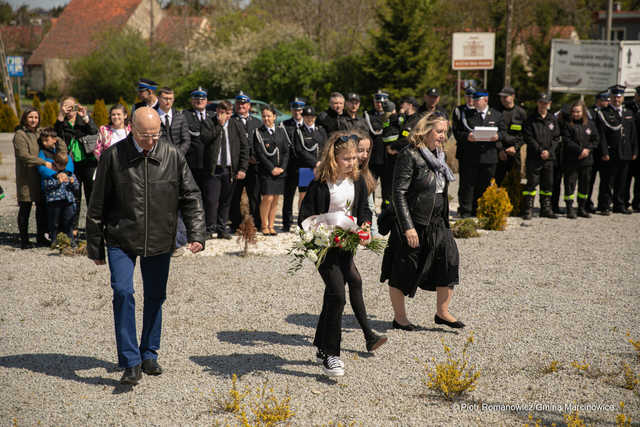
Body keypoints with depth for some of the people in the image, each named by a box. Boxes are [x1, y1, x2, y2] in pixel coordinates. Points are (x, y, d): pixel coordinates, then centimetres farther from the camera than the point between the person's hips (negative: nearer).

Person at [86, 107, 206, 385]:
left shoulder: (172, 156, -2)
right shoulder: (113, 156, -7)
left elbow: (190, 196, 3)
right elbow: (98, 204, 1)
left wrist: (196, 233, -9)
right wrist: (95, 246, 3)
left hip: (160, 241, 2)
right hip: (121, 239, -2)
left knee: (155, 297, 10)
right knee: (123, 292, -15)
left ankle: (149, 354, 28)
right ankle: (131, 362, -9)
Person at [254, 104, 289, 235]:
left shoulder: (281, 131, 10)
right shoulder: (258, 133, 0)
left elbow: (286, 151, 8)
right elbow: (259, 154, -6)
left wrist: (282, 168, -6)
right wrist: (272, 168, -12)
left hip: (280, 170, 3)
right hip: (265, 171, -3)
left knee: (275, 199, 5)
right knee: (268, 198, -11)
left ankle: (271, 225, 12)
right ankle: (264, 226, 2)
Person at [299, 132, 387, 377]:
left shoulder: (357, 182, 4)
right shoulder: (320, 185, -13)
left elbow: (364, 210, 14)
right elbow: (304, 218, -9)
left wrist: (364, 225, -5)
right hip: (325, 247, -6)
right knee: (337, 294, -15)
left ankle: (323, 348, 25)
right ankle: (330, 355, -6)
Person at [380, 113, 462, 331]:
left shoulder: (438, 155, 12)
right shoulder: (409, 156, -13)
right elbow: (399, 193, -17)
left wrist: (445, 221, 20)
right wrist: (408, 228, -22)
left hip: (437, 223, 8)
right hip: (414, 223, -7)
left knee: (450, 258, -4)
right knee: (402, 272, 3)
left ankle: (442, 312, 8)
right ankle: (399, 317, 17)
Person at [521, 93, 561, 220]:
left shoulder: (552, 119, 11)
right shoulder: (531, 119, -1)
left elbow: (556, 138, 8)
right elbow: (529, 138, -7)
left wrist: (549, 151, -7)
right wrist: (540, 151, -13)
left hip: (548, 157, 4)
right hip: (533, 157, -4)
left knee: (548, 184, 9)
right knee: (532, 183, -7)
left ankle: (546, 209, 18)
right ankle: (528, 209, -4)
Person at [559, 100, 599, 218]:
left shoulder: (590, 124, 9)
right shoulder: (567, 124, -3)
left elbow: (596, 140, 8)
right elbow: (567, 141, -10)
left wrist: (588, 149, -9)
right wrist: (580, 150, -16)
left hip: (586, 160, 4)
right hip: (571, 161, -4)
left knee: (584, 184, 10)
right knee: (570, 183, -4)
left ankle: (582, 209, 20)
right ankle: (570, 209, 1)